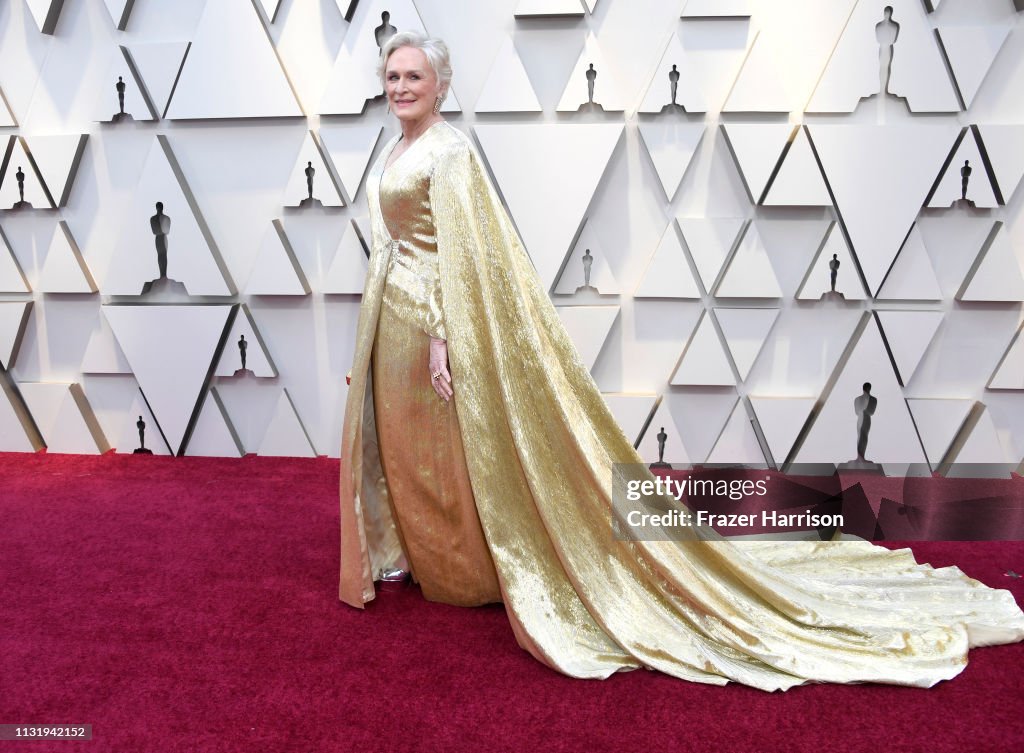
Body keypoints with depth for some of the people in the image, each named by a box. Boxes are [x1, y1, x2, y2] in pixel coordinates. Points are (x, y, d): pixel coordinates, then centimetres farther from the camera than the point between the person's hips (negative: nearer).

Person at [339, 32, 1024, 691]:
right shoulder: (393, 153, 16)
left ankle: (468, 573, 20)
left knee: (448, 457, 2)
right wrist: (371, 335, 21)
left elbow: (460, 253, -21)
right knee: (402, 446, 18)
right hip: (392, 320, 10)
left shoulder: (449, 151, -14)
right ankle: (424, 556, 34)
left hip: (434, 316, -10)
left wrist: (441, 335, -24)